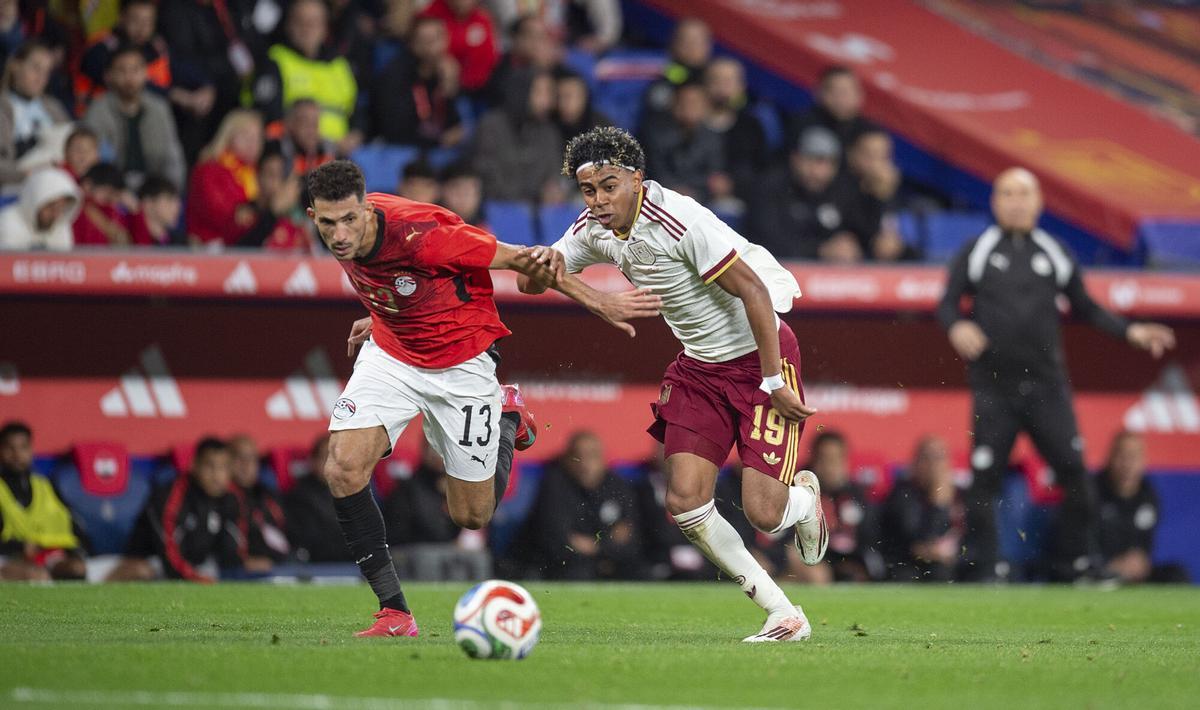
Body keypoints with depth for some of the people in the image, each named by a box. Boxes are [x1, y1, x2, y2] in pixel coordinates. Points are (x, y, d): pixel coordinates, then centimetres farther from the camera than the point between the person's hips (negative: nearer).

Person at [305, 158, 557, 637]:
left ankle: (508, 415, 37)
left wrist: (537, 267, -40)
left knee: (472, 515, 6)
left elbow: (503, 256, -23)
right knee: (343, 469, -19)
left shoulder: (417, 233, -33)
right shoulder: (339, 234, -14)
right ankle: (394, 611, -9)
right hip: (390, 353, 5)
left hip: (460, 361, -5)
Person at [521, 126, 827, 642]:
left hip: (758, 356, -7)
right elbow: (532, 279, 9)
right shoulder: (595, 230, -3)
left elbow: (754, 291, -24)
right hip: (698, 367, 7)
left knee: (763, 513, -13)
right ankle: (783, 615, 3)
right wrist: (600, 304, -10)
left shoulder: (680, 222, -27)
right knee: (685, 504, -9)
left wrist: (773, 381, -22)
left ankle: (804, 496, 27)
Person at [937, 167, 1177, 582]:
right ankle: (982, 571, 4)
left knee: (1075, 474, -4)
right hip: (994, 389, -2)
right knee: (985, 480, -4)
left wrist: (1130, 331, 7)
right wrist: (956, 327, -19)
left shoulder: (1055, 254, 12)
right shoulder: (976, 253, 6)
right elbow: (947, 304, 4)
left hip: (1047, 388, 2)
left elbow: (1084, 307, 19)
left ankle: (1077, 565, 8)